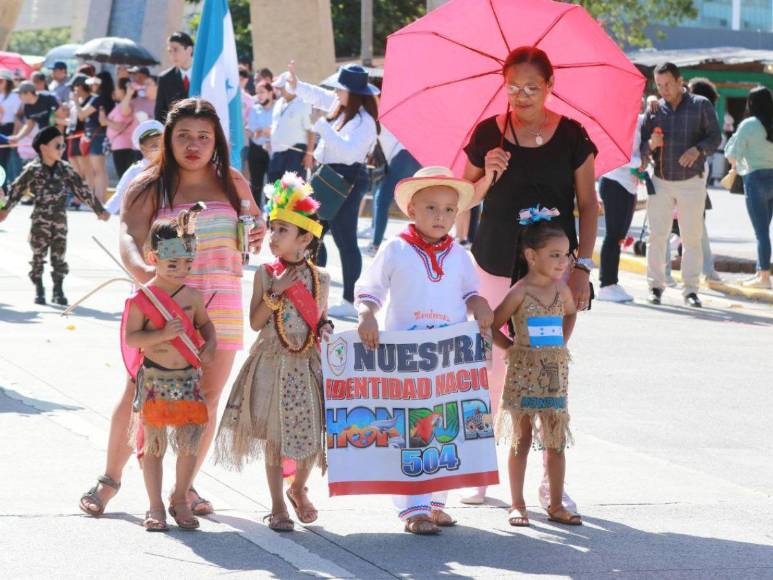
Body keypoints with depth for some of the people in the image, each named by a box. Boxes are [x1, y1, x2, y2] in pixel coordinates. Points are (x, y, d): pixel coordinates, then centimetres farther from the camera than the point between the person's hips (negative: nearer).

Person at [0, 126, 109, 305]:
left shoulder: (65, 169, 3)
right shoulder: (33, 170, -8)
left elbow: (82, 190, 8)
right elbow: (16, 189, -5)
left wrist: (99, 209, 11)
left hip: (60, 221, 3)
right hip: (40, 221, -3)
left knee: (59, 257, 4)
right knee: (38, 256, 4)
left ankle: (58, 291, 13)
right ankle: (39, 290, 15)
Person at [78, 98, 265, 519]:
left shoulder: (232, 183, 9)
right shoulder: (149, 187, -3)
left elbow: (256, 222, 23)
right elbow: (129, 236, -15)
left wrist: (261, 233, -2)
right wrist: (141, 270, -37)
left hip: (221, 304, 3)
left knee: (207, 397, 5)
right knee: (139, 392, -5)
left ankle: (186, 485, 18)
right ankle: (110, 479, 12)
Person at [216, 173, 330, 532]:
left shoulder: (320, 279, 2)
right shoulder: (266, 274, -3)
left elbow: (320, 320, 11)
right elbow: (255, 322, -7)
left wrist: (325, 328, -10)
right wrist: (275, 291, -17)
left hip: (308, 365, 2)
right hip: (272, 364, -1)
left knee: (313, 434, 2)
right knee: (274, 436, 2)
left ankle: (298, 488, 31)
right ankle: (277, 506, 14)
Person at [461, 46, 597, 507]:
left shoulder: (571, 136, 0)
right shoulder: (488, 134, 2)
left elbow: (588, 204, 3)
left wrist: (582, 266, -4)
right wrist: (488, 178, -11)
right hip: (496, 265, 1)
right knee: (493, 367, 2)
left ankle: (552, 479, 4)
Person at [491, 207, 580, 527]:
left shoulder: (562, 290, 4)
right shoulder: (519, 293, -10)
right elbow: (492, 326, -4)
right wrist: (512, 347, -6)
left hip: (555, 375, 4)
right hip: (523, 375, -4)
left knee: (556, 442, 6)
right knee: (521, 441, 3)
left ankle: (556, 505, 14)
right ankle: (517, 504, 10)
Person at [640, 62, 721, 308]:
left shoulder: (700, 105, 1)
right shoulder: (654, 110, 6)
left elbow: (715, 137, -1)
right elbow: (640, 144, 7)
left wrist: (698, 150, -20)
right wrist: (650, 145, -17)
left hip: (691, 181, -1)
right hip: (661, 181, 2)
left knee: (692, 237, 1)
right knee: (657, 235, -2)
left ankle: (691, 289, 6)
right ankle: (655, 285, 6)